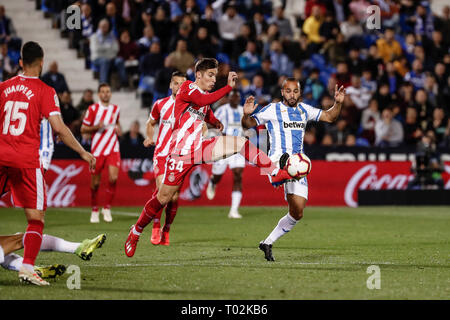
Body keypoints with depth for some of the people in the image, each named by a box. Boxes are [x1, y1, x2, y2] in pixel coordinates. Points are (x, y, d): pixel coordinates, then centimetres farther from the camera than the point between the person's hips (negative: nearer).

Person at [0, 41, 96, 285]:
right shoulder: (44, 91, -3)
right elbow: (59, 128, -8)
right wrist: (83, 153, 1)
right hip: (27, 160, -4)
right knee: (36, 218, 2)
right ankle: (27, 267, -11)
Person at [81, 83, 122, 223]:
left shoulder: (116, 109, 11)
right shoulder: (93, 109, -1)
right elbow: (83, 129, 1)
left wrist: (118, 129, 9)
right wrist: (96, 127, -16)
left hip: (113, 148, 2)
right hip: (97, 149, -2)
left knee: (113, 178, -15)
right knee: (95, 182, 3)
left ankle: (107, 208, 1)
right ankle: (95, 211, 21)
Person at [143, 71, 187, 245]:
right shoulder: (161, 104, 8)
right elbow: (150, 123, 23)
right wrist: (149, 138, 4)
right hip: (161, 154, 0)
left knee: (174, 197, -1)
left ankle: (166, 231, 18)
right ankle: (156, 228, -8)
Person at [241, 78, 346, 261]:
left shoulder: (304, 110, 17)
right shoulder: (272, 110, 2)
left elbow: (329, 117, 24)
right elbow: (248, 125, -1)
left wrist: (338, 103, 5)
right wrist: (246, 115, -23)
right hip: (276, 161, -4)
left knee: (297, 213, 1)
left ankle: (268, 243, 12)